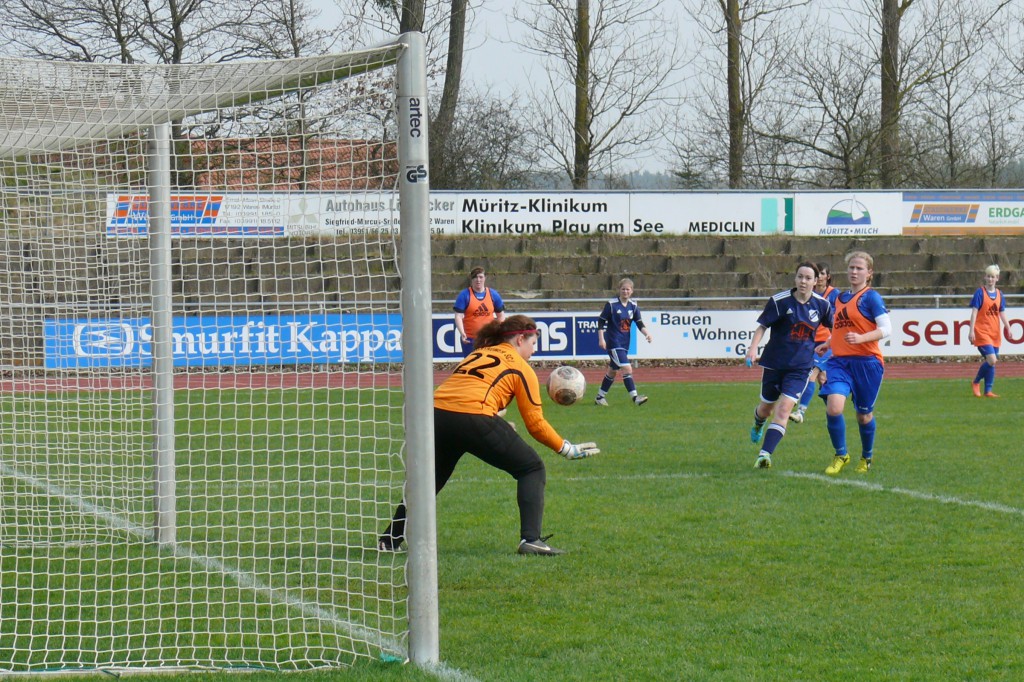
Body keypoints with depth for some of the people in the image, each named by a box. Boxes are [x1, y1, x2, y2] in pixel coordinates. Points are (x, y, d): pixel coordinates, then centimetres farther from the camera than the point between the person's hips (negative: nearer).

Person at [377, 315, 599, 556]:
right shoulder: (521, 368, 13)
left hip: (437, 414, 6)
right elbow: (536, 424, 10)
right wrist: (567, 449, 20)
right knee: (532, 469, 10)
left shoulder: (478, 354, 29)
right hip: (474, 418, -5)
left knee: (431, 478, 27)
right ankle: (531, 539, -3)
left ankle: (390, 540, 29)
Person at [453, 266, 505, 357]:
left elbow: (500, 315, 14)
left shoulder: (493, 294, 4)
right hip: (470, 339, -2)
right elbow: (458, 316, -9)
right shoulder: (464, 295, -5)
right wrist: (462, 333, -24)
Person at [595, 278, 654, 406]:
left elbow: (639, 323, 5)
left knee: (612, 371, 16)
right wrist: (601, 339, -13)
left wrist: (646, 333, -14)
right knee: (627, 368, -18)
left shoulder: (633, 306, 5)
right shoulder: (611, 304, -10)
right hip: (613, 343, -7)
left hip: (625, 343, 7)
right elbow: (601, 321, -7)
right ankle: (635, 397, -20)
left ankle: (600, 397, 28)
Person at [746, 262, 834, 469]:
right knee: (766, 407, 17)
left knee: (784, 409, -16)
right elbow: (762, 326, -10)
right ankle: (758, 426, 54)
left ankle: (765, 454, -19)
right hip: (774, 363, 0)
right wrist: (753, 349, -23)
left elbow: (833, 327, 15)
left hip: (801, 367, 0)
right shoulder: (779, 301, -11)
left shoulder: (822, 305, -3)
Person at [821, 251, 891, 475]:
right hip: (839, 361, 5)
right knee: (833, 408, -17)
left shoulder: (871, 297, -5)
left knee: (863, 414, 6)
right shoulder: (840, 298, 16)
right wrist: (828, 344, 23)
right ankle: (840, 456, 2)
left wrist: (860, 338, -26)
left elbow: (886, 328, -13)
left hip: (866, 362, -4)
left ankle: (866, 458, 30)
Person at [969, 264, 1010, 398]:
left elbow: (1002, 313, 12)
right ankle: (976, 382, 6)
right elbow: (974, 311, -10)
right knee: (991, 360, -16)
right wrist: (971, 330, -16)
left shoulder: (999, 294, 9)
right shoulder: (980, 292, -7)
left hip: (995, 332, 6)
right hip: (982, 332, -6)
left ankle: (988, 391, 13)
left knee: (991, 362, 6)